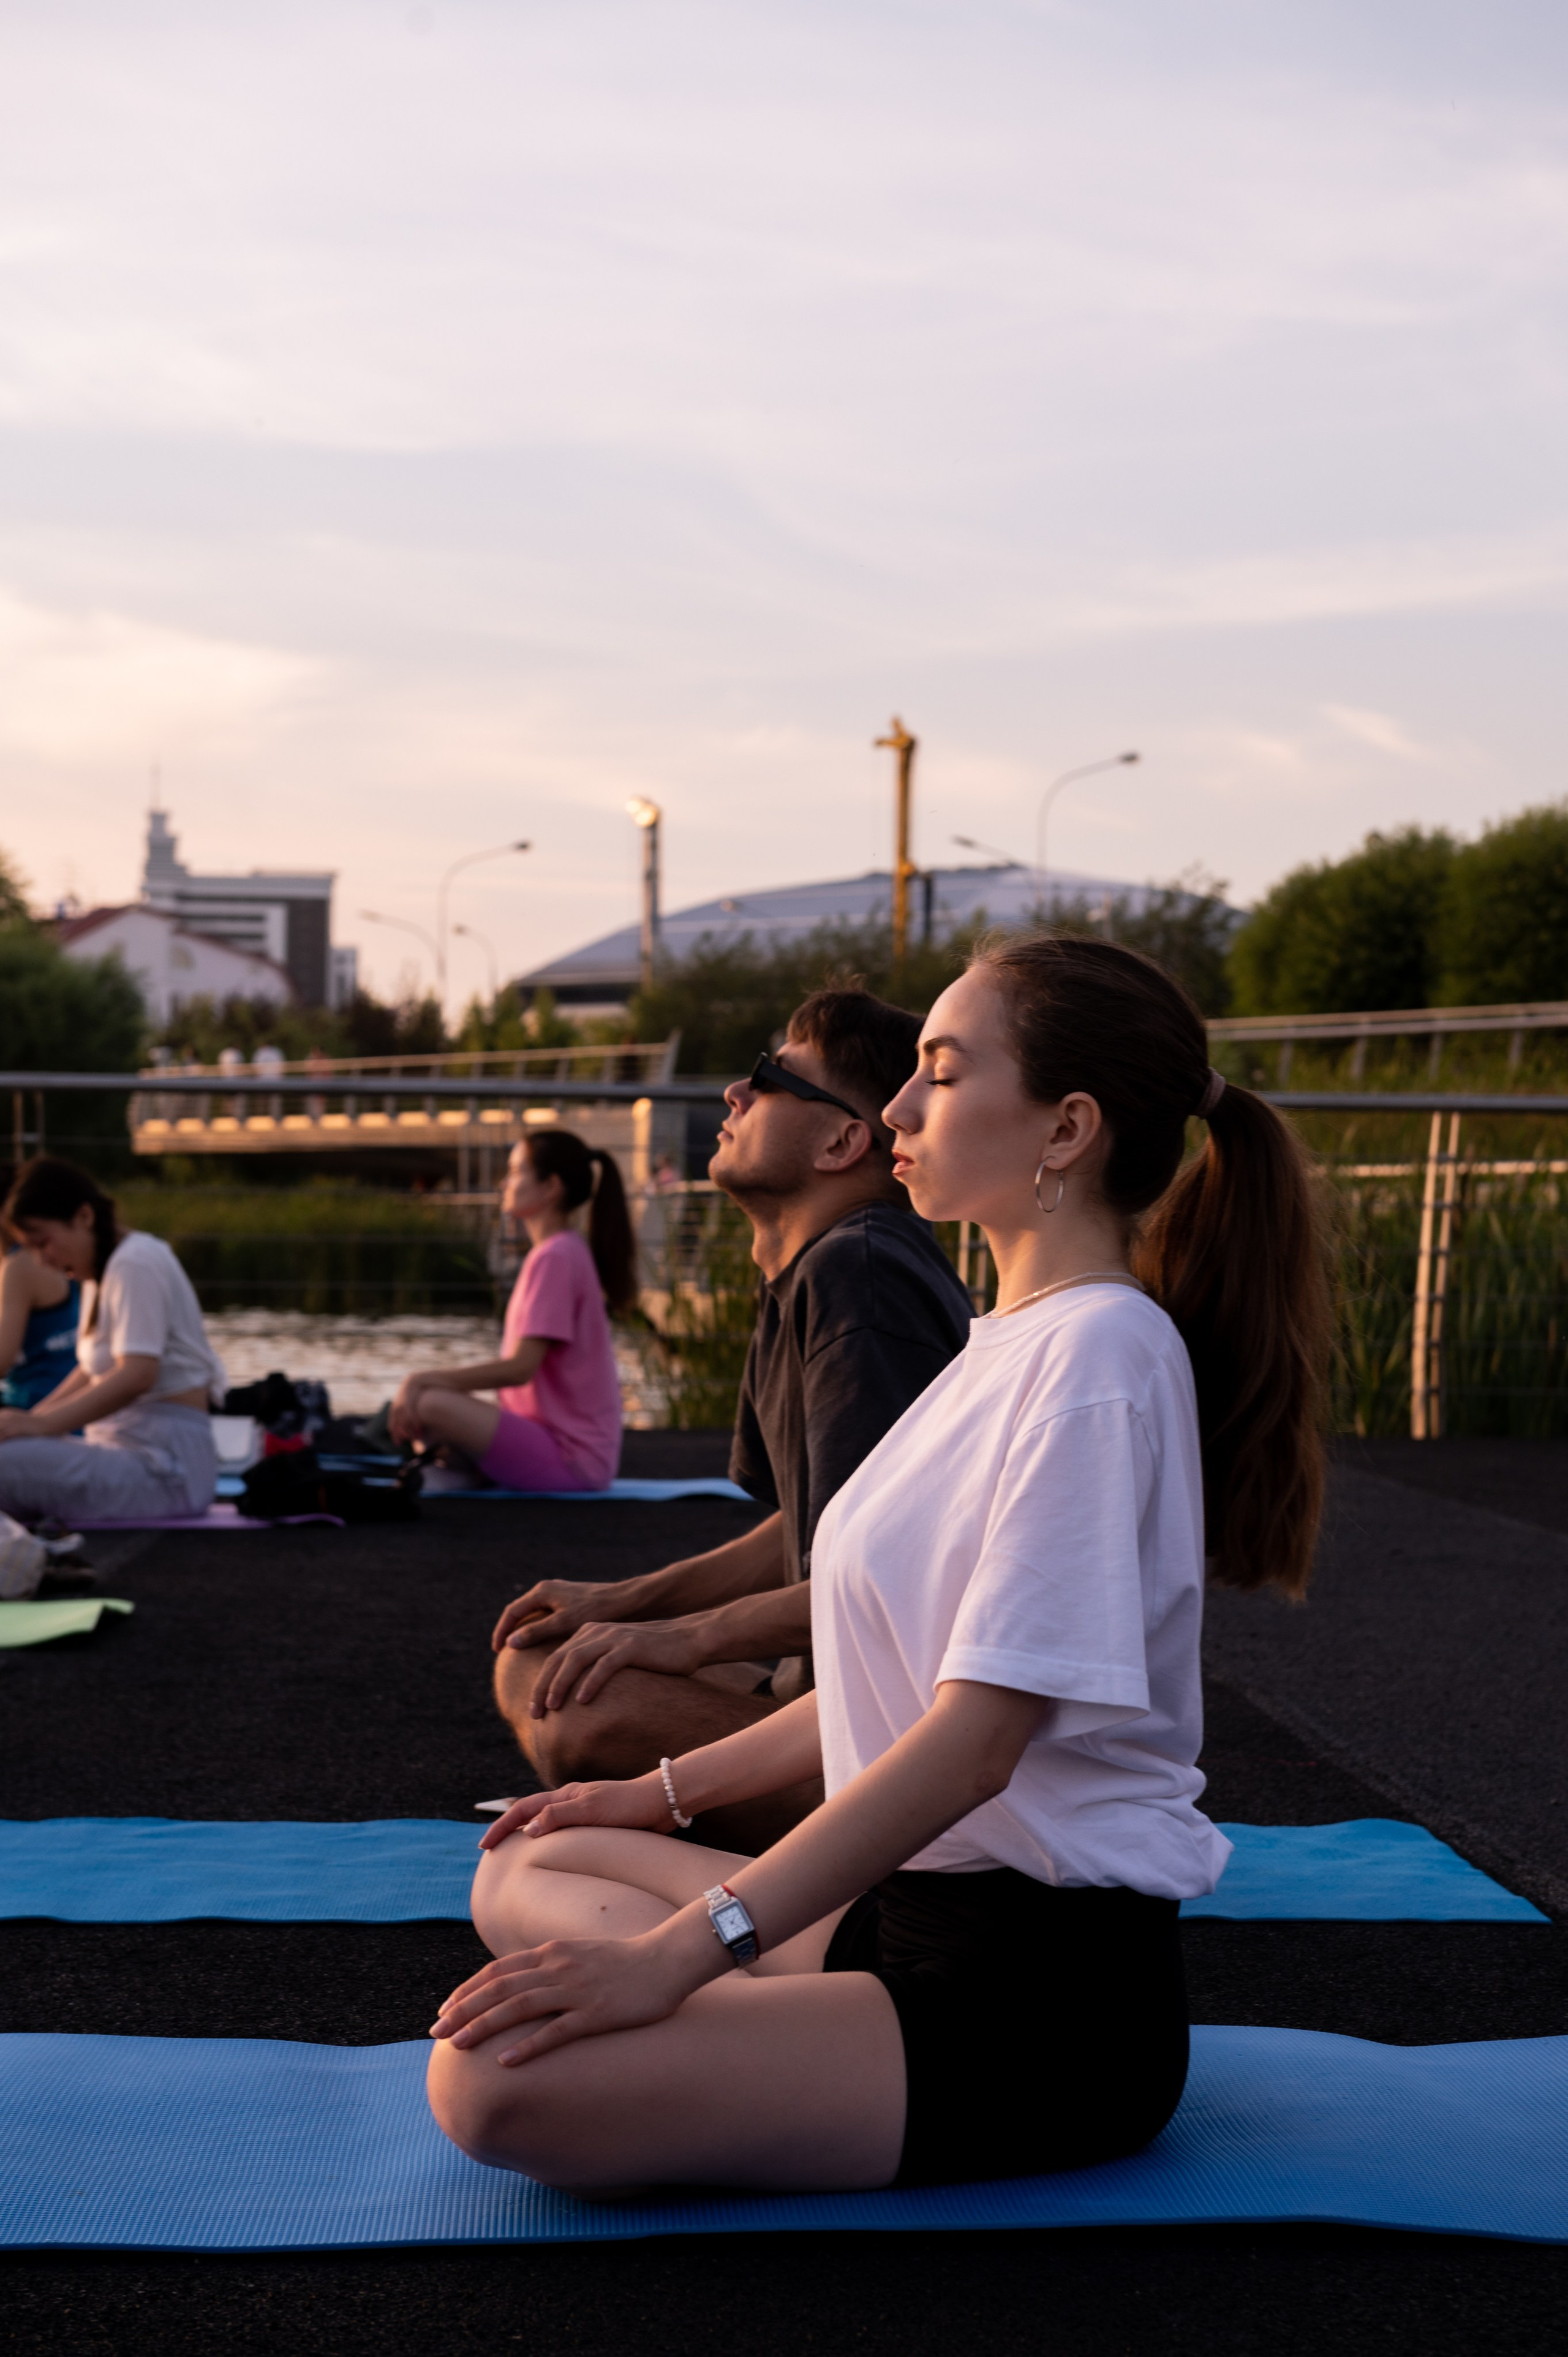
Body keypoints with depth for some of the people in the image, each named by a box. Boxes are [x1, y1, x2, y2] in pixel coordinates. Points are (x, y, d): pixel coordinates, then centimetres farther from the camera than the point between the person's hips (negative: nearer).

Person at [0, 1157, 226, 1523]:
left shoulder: (136, 1264, -11)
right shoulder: (101, 1272, 20)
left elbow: (136, 1375, -22)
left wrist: (42, 1424, -26)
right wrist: (30, 1419, 7)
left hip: (165, 1465, -10)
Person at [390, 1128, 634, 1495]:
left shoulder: (555, 1258, -14)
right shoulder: (566, 1252, 17)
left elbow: (520, 1368, -20)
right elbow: (522, 1364, 17)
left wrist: (426, 1379, -16)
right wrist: (433, 1379, 7)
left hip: (568, 1457, -10)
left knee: (429, 1404, -30)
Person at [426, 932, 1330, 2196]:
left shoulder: (1100, 1353, -17)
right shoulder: (1012, 1345, 15)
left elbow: (976, 1739, -23)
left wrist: (682, 1949, -25)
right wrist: (666, 1793, 23)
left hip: (1050, 1999, -10)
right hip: (919, 1902, 10)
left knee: (500, 2082, -26)